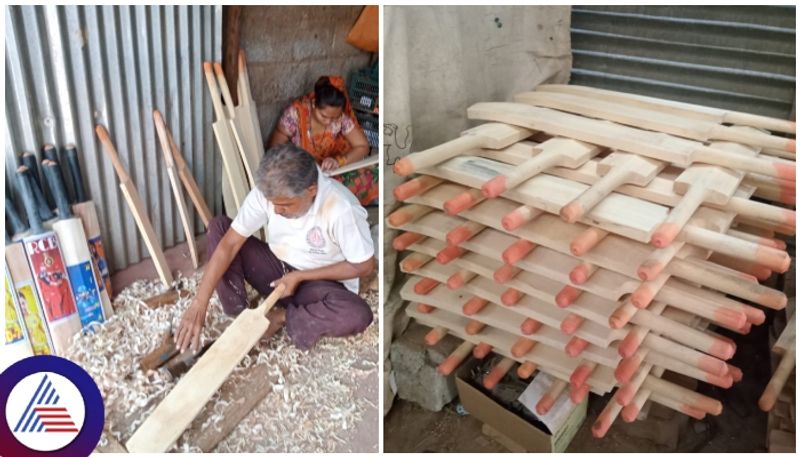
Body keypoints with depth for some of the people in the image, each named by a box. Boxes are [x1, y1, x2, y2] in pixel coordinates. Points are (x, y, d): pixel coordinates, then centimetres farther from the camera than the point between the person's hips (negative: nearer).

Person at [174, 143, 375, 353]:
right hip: (276, 270, 3)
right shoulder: (267, 191, -19)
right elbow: (229, 244, -20)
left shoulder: (342, 209, -31)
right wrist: (199, 304, -28)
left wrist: (300, 277, -19)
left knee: (358, 315, -36)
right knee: (218, 226, -14)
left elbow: (364, 265, -19)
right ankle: (238, 314, -13)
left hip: (319, 283, -3)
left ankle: (282, 317, -10)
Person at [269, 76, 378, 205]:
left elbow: (363, 147, -14)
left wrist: (338, 161, -32)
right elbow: (275, 147, -14)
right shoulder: (296, 112, -25)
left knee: (370, 176, -17)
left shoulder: (343, 115, -20)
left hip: (332, 169, 2)